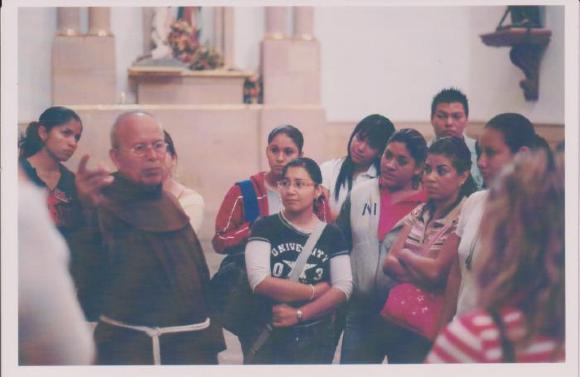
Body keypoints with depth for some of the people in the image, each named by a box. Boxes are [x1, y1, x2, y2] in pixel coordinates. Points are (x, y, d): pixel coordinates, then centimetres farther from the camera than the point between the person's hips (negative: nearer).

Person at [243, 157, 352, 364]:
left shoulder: (332, 234, 2)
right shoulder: (265, 228, -4)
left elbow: (343, 288, -7)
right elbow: (260, 282, -16)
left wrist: (299, 314, -18)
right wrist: (317, 290, -13)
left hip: (316, 339, 2)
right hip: (267, 337, -2)